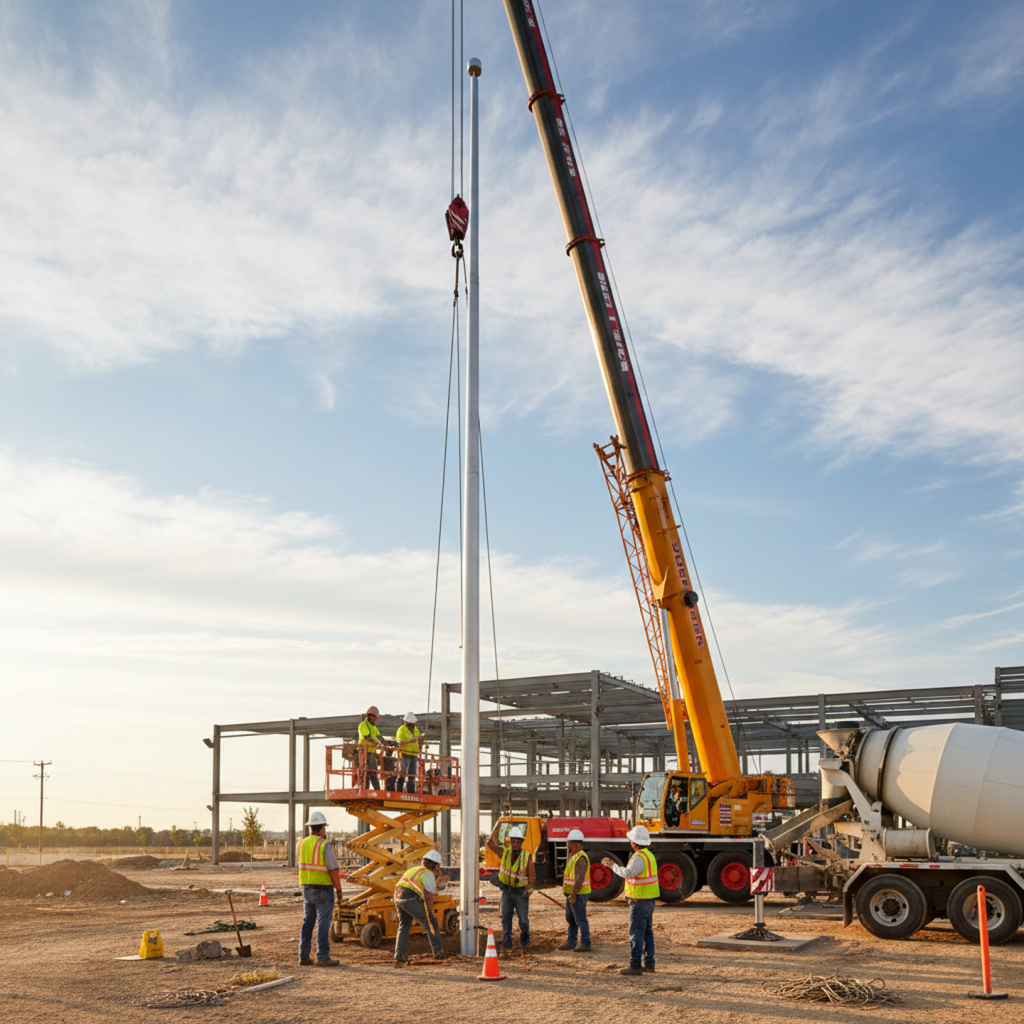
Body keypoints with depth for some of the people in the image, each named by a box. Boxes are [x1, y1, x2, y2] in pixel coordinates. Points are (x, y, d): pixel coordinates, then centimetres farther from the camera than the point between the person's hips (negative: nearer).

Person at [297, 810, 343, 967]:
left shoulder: (302, 844, 4)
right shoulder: (325, 845, -16)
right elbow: (333, 869, -17)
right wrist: (339, 889, -8)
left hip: (307, 888, 7)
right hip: (323, 889, -6)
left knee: (308, 922, 13)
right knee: (323, 923, -4)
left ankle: (304, 956, 15)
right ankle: (322, 957, -5)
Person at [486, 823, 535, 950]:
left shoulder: (527, 857, -6)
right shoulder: (504, 853, -2)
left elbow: (532, 876, -3)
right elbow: (490, 843, -12)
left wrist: (529, 888, -16)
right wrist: (497, 827, -14)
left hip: (521, 892, -2)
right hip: (507, 891, 2)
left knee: (523, 919, 2)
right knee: (505, 918, 4)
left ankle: (524, 942, 21)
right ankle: (506, 944, 12)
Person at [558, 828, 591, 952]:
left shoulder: (581, 858, -20)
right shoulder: (572, 855, 14)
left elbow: (580, 878, -25)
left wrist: (573, 894, -25)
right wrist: (568, 894, 21)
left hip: (578, 894, -11)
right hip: (571, 893, 11)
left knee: (580, 920, -4)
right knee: (570, 919, 17)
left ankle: (585, 944, 2)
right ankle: (571, 942, 26)